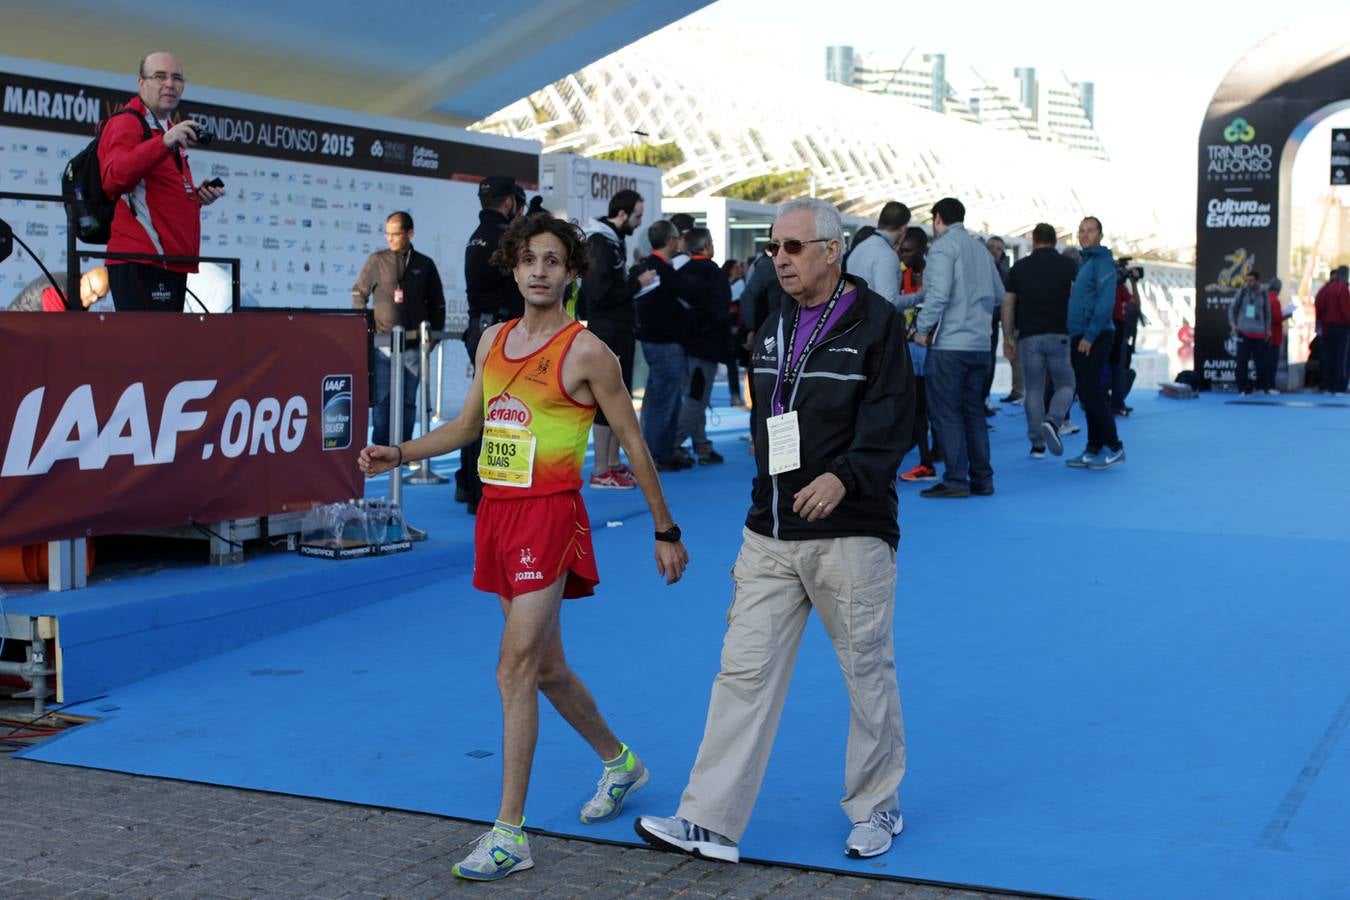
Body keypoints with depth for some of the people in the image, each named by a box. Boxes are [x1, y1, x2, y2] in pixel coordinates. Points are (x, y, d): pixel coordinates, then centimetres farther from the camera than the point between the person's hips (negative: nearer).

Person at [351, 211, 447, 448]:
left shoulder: (425, 265, 6)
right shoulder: (376, 260, 3)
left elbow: (437, 304, 14)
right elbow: (359, 293, 11)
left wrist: (434, 334, 8)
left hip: (413, 345, 1)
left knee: (408, 401, 5)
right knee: (381, 400, -2)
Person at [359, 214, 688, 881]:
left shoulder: (585, 352, -8)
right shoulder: (494, 339, 11)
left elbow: (633, 444, -4)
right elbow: (468, 425, 19)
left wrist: (666, 531, -1)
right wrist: (401, 454, 4)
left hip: (549, 514, -7)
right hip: (497, 509, 7)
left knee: (515, 669, -12)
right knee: (546, 666, 17)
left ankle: (509, 834, -7)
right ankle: (619, 762, 41)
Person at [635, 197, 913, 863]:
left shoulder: (876, 322, -7)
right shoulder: (775, 329, 14)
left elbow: (888, 422, -16)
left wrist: (842, 477, -30)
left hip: (850, 534, -6)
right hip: (770, 534, 6)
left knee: (867, 671, 8)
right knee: (745, 670, 1)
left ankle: (875, 807, 26)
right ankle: (710, 822, 3)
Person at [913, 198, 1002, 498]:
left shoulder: (943, 246, -8)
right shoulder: (980, 249, 15)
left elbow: (938, 293, -19)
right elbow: (999, 293, 16)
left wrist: (922, 328, -10)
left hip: (948, 344, -7)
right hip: (980, 344, 7)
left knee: (947, 413, -2)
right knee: (974, 411, 13)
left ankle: (956, 480, -3)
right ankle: (982, 478, 15)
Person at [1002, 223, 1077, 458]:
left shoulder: (1020, 267, 8)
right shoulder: (1067, 265, 3)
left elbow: (1008, 304, 7)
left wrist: (1007, 339, 11)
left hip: (1029, 335, 1)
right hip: (1059, 335, -1)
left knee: (1034, 389, 8)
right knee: (1065, 385, 10)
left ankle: (1037, 444, 7)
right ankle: (1052, 422, -18)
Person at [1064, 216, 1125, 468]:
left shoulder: (1102, 262, -8)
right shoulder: (1083, 263, 19)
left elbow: (1105, 302, -17)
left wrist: (1090, 335, -20)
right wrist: (1074, 334, 12)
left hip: (1094, 338, -9)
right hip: (1079, 337, 9)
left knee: (1091, 391, -11)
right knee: (1086, 394, 9)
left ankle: (1113, 447, -5)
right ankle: (1094, 449, 13)